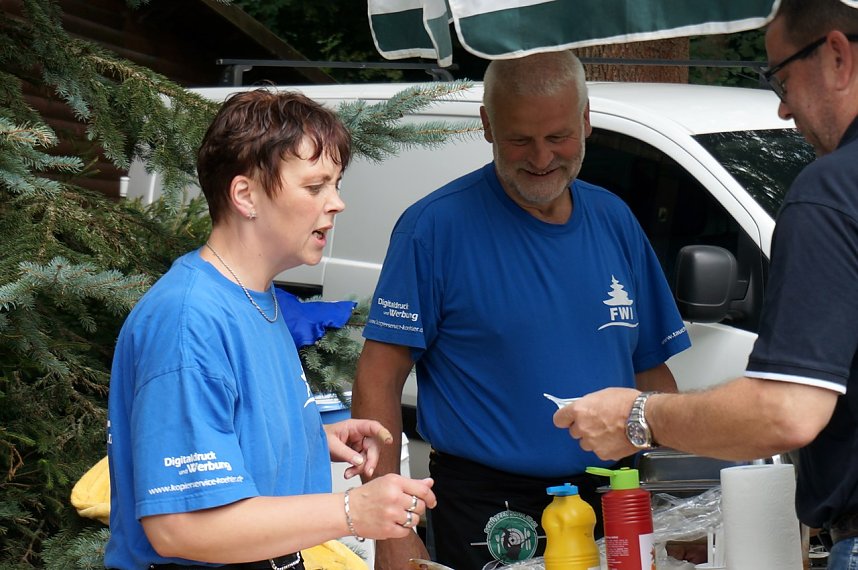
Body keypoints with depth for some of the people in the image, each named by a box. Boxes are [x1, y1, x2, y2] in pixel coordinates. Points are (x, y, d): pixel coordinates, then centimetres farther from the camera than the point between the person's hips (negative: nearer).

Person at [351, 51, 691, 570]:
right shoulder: (436, 226, -9)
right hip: (487, 518, -5)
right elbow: (379, 378, -11)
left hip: (611, 504, 5)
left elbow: (651, 371, 13)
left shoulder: (616, 221, 7)